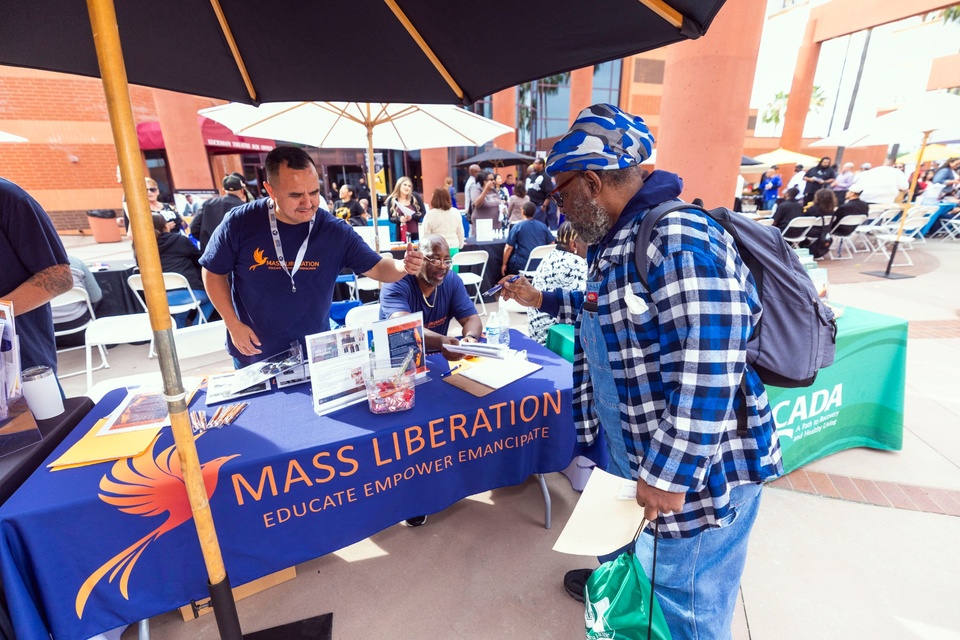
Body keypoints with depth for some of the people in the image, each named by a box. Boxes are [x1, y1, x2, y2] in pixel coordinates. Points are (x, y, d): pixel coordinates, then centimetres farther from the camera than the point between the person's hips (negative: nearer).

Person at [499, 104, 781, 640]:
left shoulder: (680, 242, -27)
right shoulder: (616, 242, 4)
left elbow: (710, 375, -31)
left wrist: (668, 475, -25)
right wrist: (543, 300, 18)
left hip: (696, 469, -9)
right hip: (628, 448, 9)